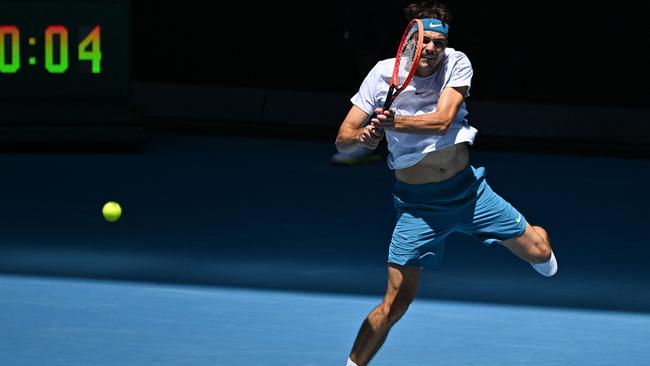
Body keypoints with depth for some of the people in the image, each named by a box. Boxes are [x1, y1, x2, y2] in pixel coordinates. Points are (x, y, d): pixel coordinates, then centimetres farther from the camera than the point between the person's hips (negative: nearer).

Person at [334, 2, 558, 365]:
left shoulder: (457, 63, -11)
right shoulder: (383, 75, -12)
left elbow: (442, 121, -25)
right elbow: (342, 139, -12)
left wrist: (393, 123, -40)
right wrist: (364, 136, -34)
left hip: (468, 188, 2)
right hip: (417, 203, -2)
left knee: (539, 254, 7)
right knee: (397, 302, -9)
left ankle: (537, 233, 44)